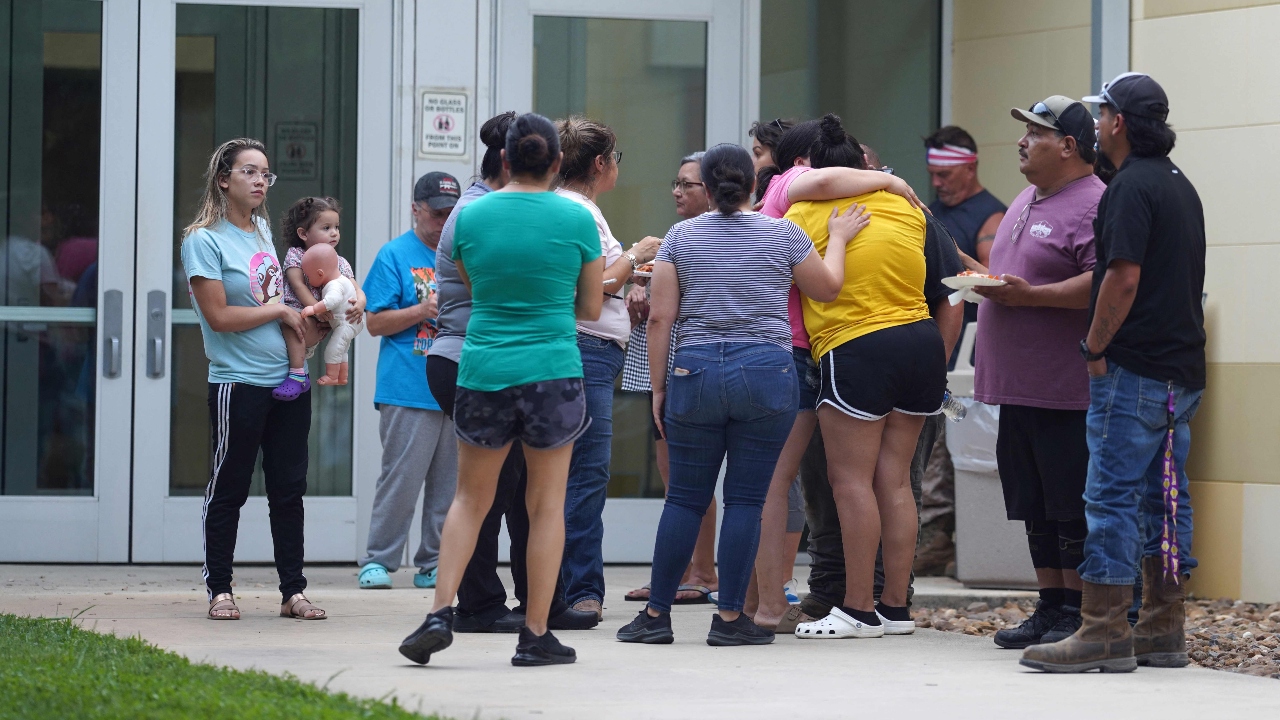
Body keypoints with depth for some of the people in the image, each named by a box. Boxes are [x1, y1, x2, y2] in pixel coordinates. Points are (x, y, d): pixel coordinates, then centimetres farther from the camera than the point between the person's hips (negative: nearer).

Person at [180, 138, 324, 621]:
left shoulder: (263, 232, 13)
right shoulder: (204, 240, -8)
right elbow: (220, 316, -14)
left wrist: (303, 326, 10)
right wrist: (278, 310, -8)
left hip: (288, 380, 6)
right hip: (238, 384, -6)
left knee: (289, 488, 7)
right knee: (229, 489, 2)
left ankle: (293, 590, 11)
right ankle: (219, 590, 11)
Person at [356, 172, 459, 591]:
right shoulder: (395, 255, 2)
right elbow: (375, 322, -2)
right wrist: (422, 311, -14)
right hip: (408, 391, -5)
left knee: (449, 482, 6)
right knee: (401, 478, -8)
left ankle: (434, 564, 13)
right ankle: (378, 561, 0)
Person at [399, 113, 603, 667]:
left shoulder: (471, 217, 2)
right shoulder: (577, 220, -3)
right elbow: (591, 309, 5)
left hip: (483, 372, 2)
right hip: (553, 372, -2)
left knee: (471, 499, 14)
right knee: (547, 505, 7)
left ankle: (440, 613, 0)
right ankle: (535, 636, 7)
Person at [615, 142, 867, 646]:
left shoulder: (681, 237, 4)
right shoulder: (782, 235, 2)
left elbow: (660, 318, 2)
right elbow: (828, 289, 16)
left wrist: (658, 387, 8)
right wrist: (839, 239, 30)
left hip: (695, 374, 1)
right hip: (767, 374, -1)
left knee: (685, 498, 7)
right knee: (745, 499, 2)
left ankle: (657, 614, 8)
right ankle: (730, 619, 2)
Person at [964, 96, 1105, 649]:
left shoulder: (1091, 205, -13)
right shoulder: (1027, 202, 19)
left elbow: (1101, 285, -24)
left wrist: (1030, 295, -24)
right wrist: (989, 283, 11)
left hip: (1065, 392, -10)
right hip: (1018, 388, 10)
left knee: (1071, 509, -5)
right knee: (1035, 509, 13)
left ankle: (1075, 615, 0)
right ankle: (1048, 610, 19)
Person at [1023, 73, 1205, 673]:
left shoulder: (1130, 188, -13)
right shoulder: (1180, 185, 17)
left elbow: (1123, 278, -21)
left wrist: (1095, 348, -10)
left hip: (1134, 369, -9)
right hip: (1183, 369, 9)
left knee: (1112, 495, -8)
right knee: (1165, 494, 10)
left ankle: (1104, 631, -10)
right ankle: (1163, 630, 13)